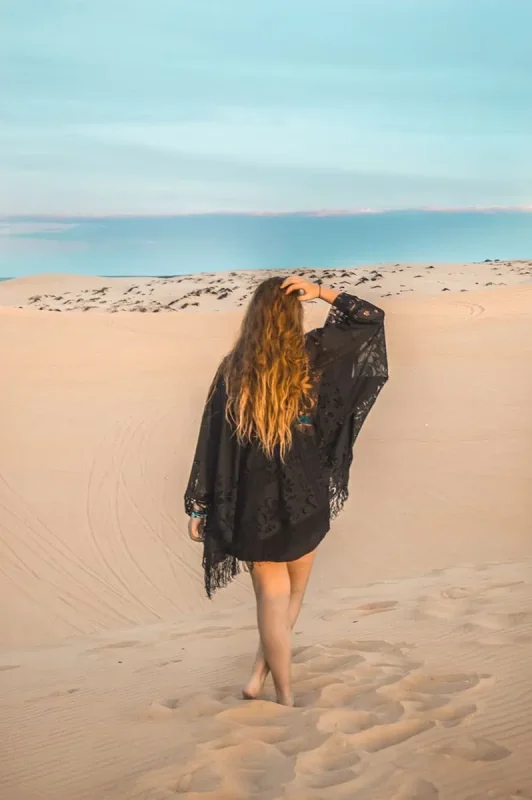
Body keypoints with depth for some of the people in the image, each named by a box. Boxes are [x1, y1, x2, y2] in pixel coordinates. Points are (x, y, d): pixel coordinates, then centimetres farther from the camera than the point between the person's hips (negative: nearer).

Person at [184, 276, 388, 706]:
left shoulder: (232, 369, -5)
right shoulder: (314, 356, -8)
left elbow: (212, 441, -4)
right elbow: (372, 318, 2)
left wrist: (198, 507, 2)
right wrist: (322, 292, -4)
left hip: (253, 501, 1)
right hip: (305, 497, 0)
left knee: (272, 598, 12)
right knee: (292, 594, 20)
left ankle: (285, 693, 18)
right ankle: (261, 672, 21)